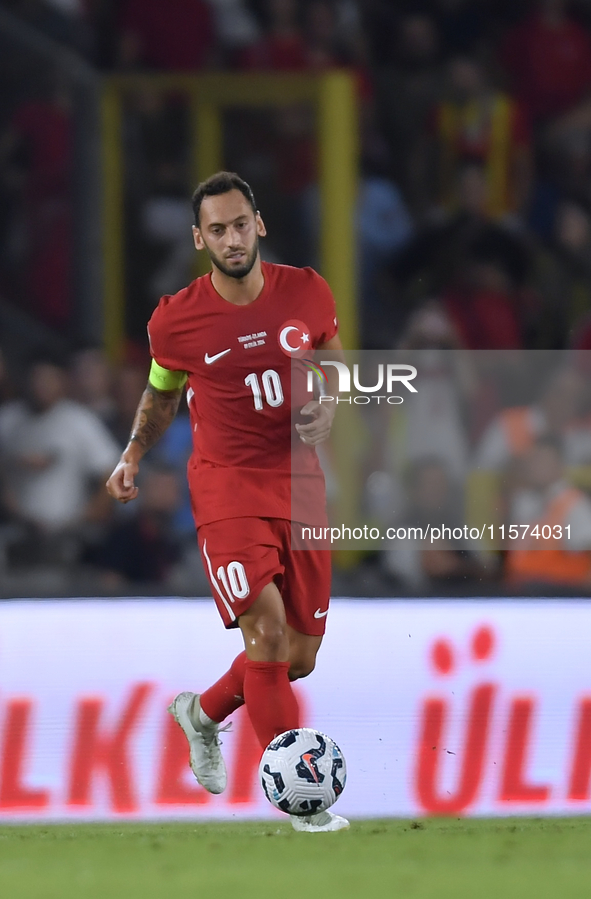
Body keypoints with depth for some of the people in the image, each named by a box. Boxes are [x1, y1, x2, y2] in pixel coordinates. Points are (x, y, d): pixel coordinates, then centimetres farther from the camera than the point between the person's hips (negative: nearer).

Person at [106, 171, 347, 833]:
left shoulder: (306, 293, -1)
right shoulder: (176, 320, -6)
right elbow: (162, 392, 14)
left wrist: (328, 409, -3)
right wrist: (132, 455, 3)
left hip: (298, 483, 4)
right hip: (227, 485, -4)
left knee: (300, 656, 8)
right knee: (267, 625, -22)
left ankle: (203, 714, 38)